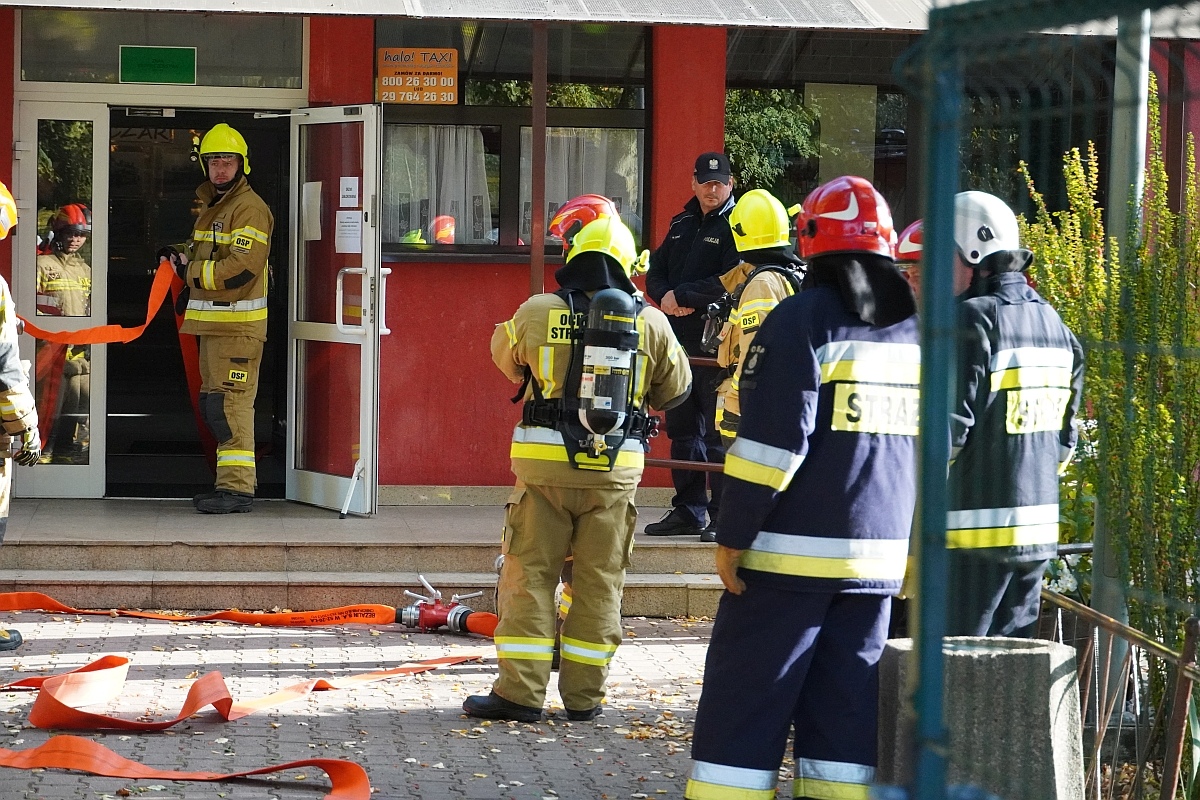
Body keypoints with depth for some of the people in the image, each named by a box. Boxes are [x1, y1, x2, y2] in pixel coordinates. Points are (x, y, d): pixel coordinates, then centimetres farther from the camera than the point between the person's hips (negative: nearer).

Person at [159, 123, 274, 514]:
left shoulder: (249, 209, -12)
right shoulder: (211, 206, 20)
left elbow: (241, 269, -22)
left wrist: (190, 272, -14)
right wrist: (181, 254, 7)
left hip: (238, 325, -10)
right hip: (212, 322, 10)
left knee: (229, 405, -13)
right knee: (215, 406, 14)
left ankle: (237, 487, -13)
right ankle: (230, 482, 20)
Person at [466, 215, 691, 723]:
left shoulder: (537, 313, -4)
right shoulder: (651, 323, 0)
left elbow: (505, 353, 16)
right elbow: (676, 389, 14)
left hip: (546, 465, -1)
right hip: (615, 471, 1)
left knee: (529, 576, 5)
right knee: (598, 583, 9)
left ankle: (520, 692, 1)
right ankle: (584, 695, 13)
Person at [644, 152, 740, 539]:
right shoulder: (682, 224, 17)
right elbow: (656, 272, 17)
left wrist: (682, 296, -14)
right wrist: (665, 297, -5)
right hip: (680, 340, 8)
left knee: (718, 432, -6)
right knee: (682, 428, 12)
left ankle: (723, 513, -2)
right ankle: (688, 511, 19)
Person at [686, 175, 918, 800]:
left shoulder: (804, 320, -10)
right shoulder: (917, 328, 10)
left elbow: (774, 442, -15)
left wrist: (733, 538, -9)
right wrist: (912, 548, 20)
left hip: (793, 554, -6)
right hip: (879, 557, 6)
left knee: (743, 702, -1)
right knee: (845, 710, 9)